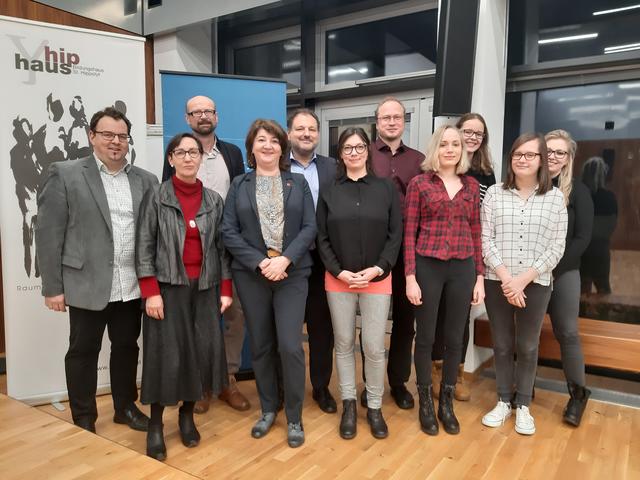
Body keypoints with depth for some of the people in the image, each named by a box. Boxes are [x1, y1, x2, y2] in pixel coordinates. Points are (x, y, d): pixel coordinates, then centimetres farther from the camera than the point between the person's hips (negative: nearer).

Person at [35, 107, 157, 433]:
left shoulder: (145, 180, 6)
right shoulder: (64, 175, -3)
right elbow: (48, 233, -6)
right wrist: (53, 287, -8)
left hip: (132, 285, 3)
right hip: (87, 285, -3)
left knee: (126, 347, 15)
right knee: (83, 351, 10)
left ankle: (126, 407, 32)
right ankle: (83, 420, 26)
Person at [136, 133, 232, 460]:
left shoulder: (214, 200, 8)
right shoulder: (156, 197, -1)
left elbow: (221, 247, 8)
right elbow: (144, 246, -5)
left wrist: (226, 289, 3)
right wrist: (150, 292, -12)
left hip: (205, 287, 3)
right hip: (168, 286, -3)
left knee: (203, 351, 4)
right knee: (166, 354, -1)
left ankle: (187, 416, 24)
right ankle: (155, 424, 16)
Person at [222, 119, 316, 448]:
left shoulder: (298, 183, 7)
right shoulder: (239, 185, 7)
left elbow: (310, 227, -1)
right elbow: (228, 232, -1)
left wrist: (284, 260, -15)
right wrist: (259, 263, -12)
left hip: (292, 273, -1)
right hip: (251, 275, 1)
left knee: (290, 346, -5)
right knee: (260, 346, 10)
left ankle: (294, 417, 14)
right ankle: (268, 409, 29)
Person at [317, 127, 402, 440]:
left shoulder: (386, 189, 2)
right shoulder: (329, 192, 4)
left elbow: (395, 235, -1)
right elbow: (322, 239, 2)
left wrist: (377, 269, -11)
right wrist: (339, 271, -10)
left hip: (377, 280, -1)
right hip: (338, 280, 1)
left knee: (374, 347, 2)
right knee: (344, 344, 10)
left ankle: (374, 406, 22)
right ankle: (348, 404, 26)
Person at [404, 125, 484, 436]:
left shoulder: (472, 186, 8)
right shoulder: (419, 183, -1)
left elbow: (476, 233, 9)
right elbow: (409, 233, -4)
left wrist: (480, 276, 6)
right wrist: (410, 277, -9)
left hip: (462, 268, 3)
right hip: (427, 267, -3)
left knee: (454, 338, 11)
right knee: (425, 336, 8)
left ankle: (447, 403, 28)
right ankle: (426, 403, 25)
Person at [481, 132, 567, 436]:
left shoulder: (555, 197, 0)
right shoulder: (495, 193, 1)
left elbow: (556, 247, -3)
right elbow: (485, 240, -3)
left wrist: (524, 279, -12)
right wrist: (506, 277, -13)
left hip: (536, 284, 0)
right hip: (497, 282, 1)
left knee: (528, 347, 10)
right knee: (502, 345, 11)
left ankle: (523, 406, 27)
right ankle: (503, 402, 28)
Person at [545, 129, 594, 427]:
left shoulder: (578, 191, 1)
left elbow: (582, 238, -4)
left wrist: (552, 268, -12)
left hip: (563, 273, -1)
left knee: (567, 333, 2)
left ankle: (578, 393, 18)